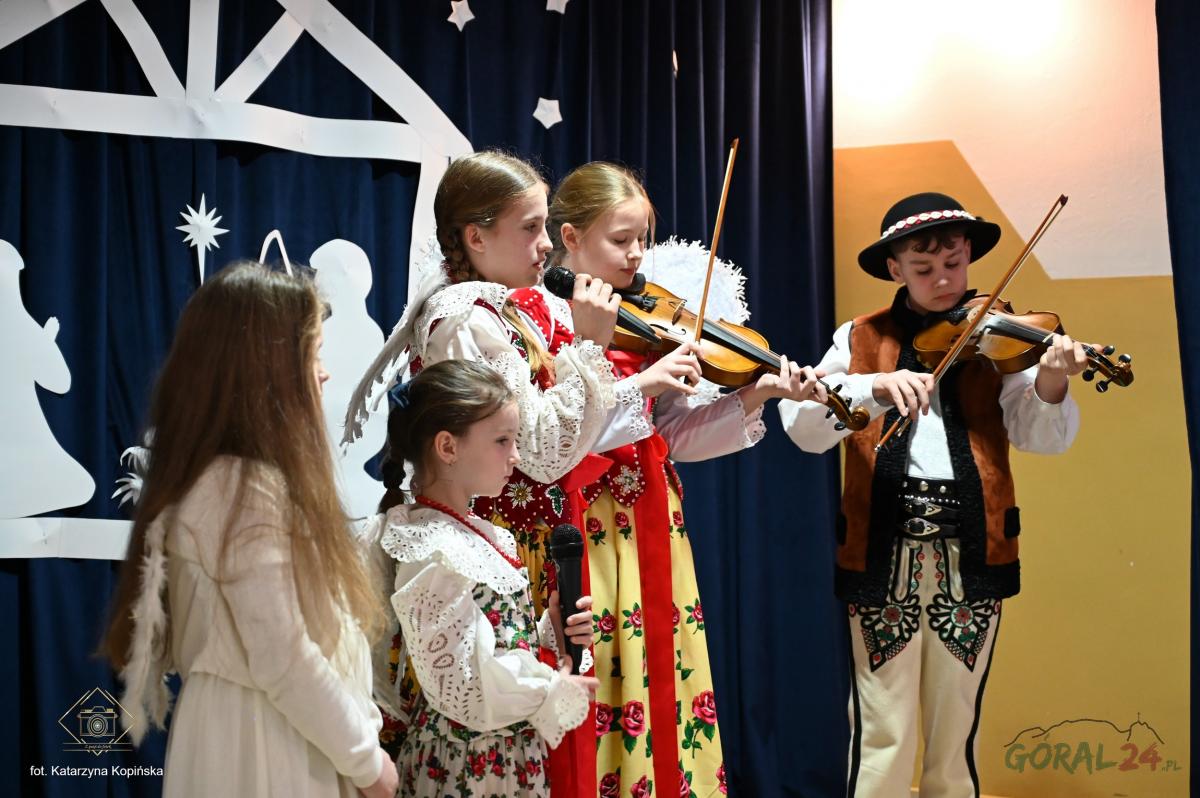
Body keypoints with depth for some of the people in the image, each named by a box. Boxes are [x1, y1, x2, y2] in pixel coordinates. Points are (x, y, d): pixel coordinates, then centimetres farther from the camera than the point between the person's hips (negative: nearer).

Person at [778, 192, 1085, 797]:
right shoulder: (860, 340, 6)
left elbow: (1040, 436, -6)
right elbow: (802, 425, -7)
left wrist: (1049, 385, -27)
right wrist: (873, 386, -24)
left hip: (969, 551, 1)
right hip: (882, 552, -1)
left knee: (956, 730, 11)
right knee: (882, 735, 2)